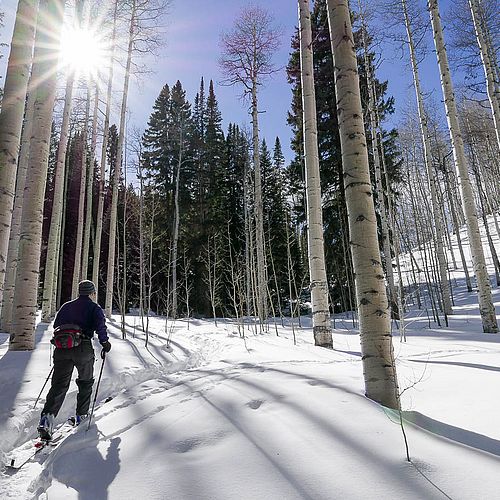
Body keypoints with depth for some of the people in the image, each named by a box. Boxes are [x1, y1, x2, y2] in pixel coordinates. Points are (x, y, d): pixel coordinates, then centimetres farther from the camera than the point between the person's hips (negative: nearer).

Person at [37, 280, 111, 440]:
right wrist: (105, 343, -1)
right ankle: (81, 416, 21)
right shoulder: (94, 307, 2)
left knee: (59, 385, 4)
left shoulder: (66, 306, 18)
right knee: (85, 382, 16)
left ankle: (47, 416, -15)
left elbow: (56, 326, 21)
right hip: (83, 350, -3)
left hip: (62, 349, 4)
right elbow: (100, 326, -12)